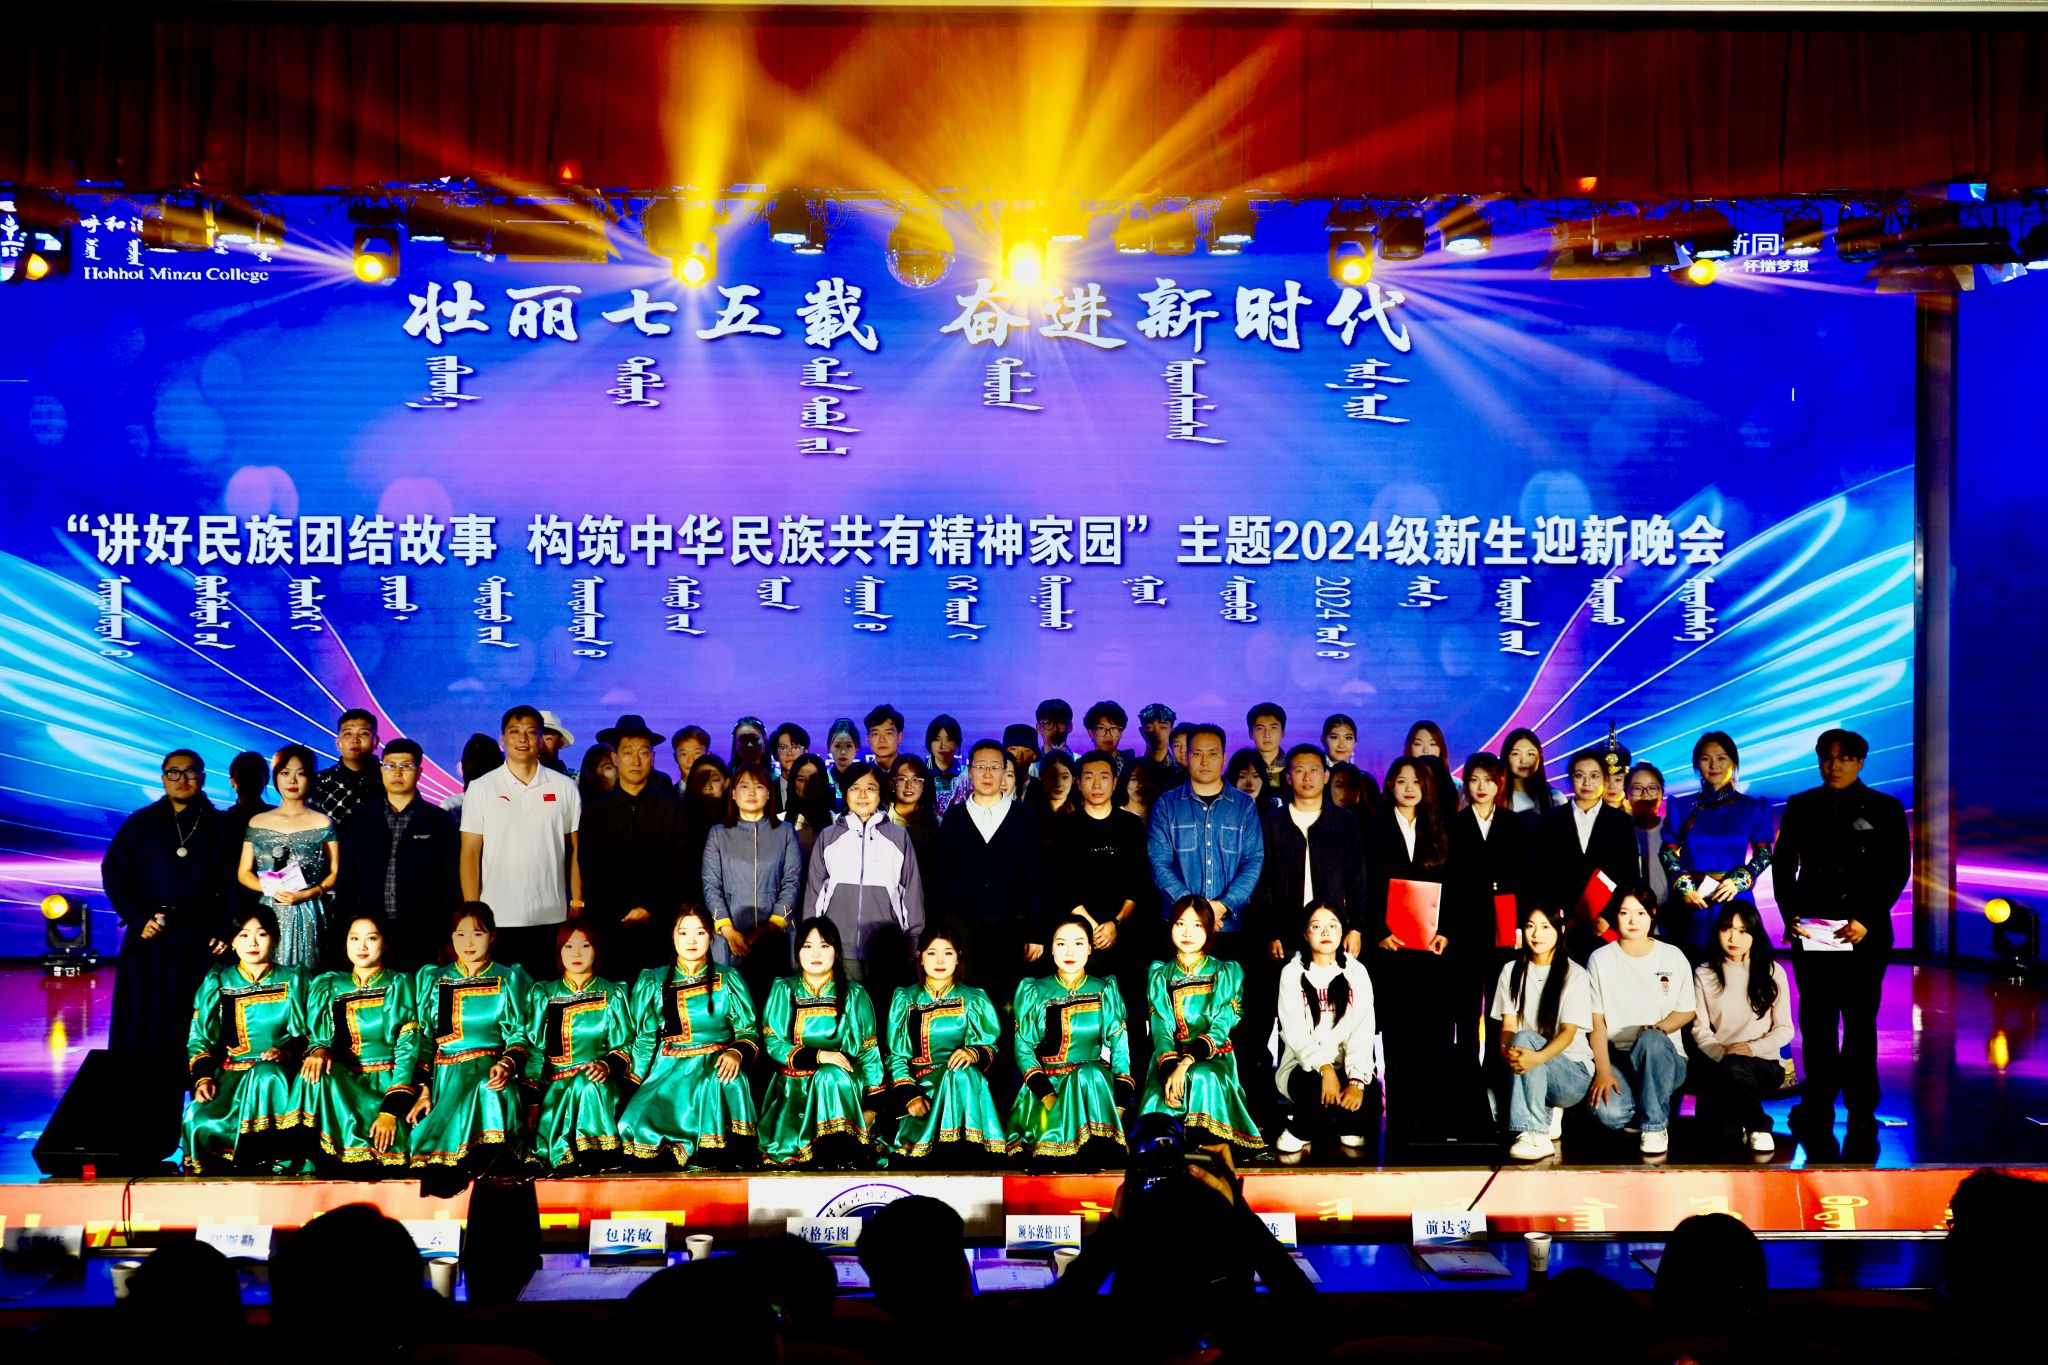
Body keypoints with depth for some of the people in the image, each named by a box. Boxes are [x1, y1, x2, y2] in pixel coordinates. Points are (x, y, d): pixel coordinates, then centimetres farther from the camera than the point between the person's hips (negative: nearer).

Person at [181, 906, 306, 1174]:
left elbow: (306, 1034, 4)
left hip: (276, 1073, -1)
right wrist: (203, 1078, -8)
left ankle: (265, 1161, -28)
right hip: (230, 1072, 1)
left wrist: (285, 1051, -18)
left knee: (265, 1076, -39)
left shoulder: (292, 981, 11)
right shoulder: (217, 982, 12)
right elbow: (200, 1039, 9)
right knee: (198, 1120, -31)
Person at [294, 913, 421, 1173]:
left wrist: (391, 1109, -18)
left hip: (388, 1083, -3)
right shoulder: (329, 987, 15)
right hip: (343, 1083, 3)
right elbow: (318, 1036, 11)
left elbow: (408, 1049, -5)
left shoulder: (399, 985, 5)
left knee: (386, 1145, -35)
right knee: (315, 1075, -32)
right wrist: (319, 1051, -17)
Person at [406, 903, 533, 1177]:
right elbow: (423, 1040, 13)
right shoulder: (433, 980, 19)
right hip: (445, 1074, 2)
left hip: (489, 1071, -1)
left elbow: (520, 1035, 6)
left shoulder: (509, 980, 14)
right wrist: (424, 1091, 1)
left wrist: (507, 1065, -16)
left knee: (488, 1093, -37)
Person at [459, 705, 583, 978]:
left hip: (551, 920, 1)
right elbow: (470, 854, 2)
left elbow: (574, 850, 9)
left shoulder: (564, 788, 7)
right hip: (497, 921, -1)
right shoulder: (481, 789, 4)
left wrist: (577, 905, 3)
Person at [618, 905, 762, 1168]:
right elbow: (644, 1040, 13)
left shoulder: (728, 981, 10)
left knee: (722, 1084, -38)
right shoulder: (652, 983, 13)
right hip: (669, 1068, 1)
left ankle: (722, 1167, -32)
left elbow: (749, 1031, 7)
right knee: (639, 1121, -29)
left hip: (715, 1066, -1)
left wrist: (736, 1053, -15)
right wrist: (635, 1085, 3)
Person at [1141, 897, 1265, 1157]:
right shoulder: (1160, 975, 13)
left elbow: (1221, 1028, -5)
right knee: (1160, 1100, -35)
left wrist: (1187, 1063, -23)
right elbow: (1161, 1030, -1)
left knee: (1201, 1078, -38)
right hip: (1169, 1058, 1)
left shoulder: (1226, 973, 9)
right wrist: (1169, 1070, -23)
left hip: (1213, 1057, -1)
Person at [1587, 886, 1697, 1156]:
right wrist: (1603, 1072, -12)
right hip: (1616, 1057, 0)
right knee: (1608, 1112, -32)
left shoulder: (1672, 957, 6)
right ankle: (1645, 1110, 4)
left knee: (1651, 1040, -38)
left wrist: (1658, 1029, -14)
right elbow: (1597, 1021, 0)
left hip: (1663, 1058, 1)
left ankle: (1654, 1124, -19)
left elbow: (1686, 1011, 8)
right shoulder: (1600, 960, 4)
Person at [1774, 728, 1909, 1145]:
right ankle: (1817, 1106, 8)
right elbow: (1783, 865, 9)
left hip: (1864, 933, -1)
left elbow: (1898, 871, 0)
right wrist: (1790, 913, -6)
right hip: (1811, 931, 2)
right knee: (1815, 1019, 1)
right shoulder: (1801, 807, 9)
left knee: (1860, 1020, 1)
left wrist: (1866, 920, -11)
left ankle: (1861, 1110, 7)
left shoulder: (1885, 809, 4)